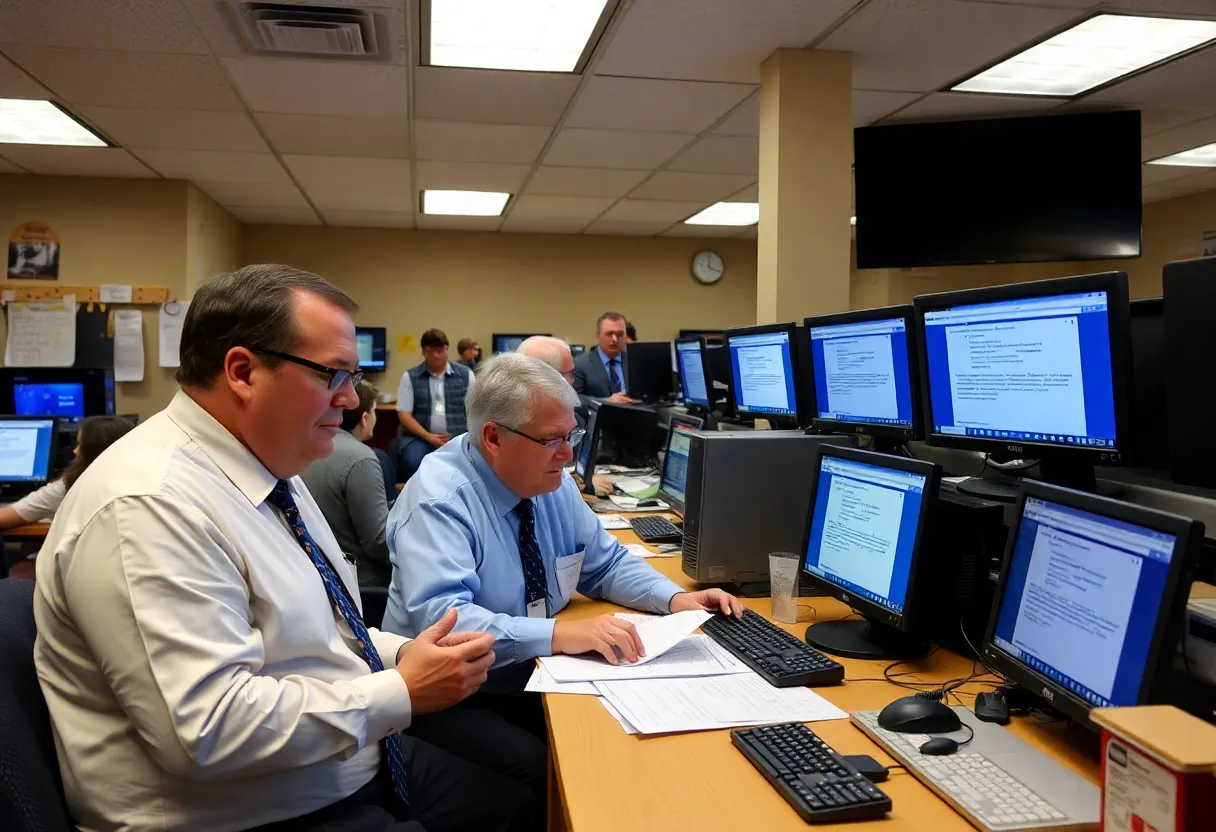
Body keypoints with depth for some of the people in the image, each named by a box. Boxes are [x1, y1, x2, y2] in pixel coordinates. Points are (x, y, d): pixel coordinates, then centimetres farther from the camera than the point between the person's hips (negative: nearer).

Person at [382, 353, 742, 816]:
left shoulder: (553, 484, 1)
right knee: (547, 775, -28)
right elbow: (440, 619, -31)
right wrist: (558, 634, -39)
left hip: (533, 676, 6)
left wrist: (674, 598, -7)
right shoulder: (438, 499, -19)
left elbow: (607, 563, 11)